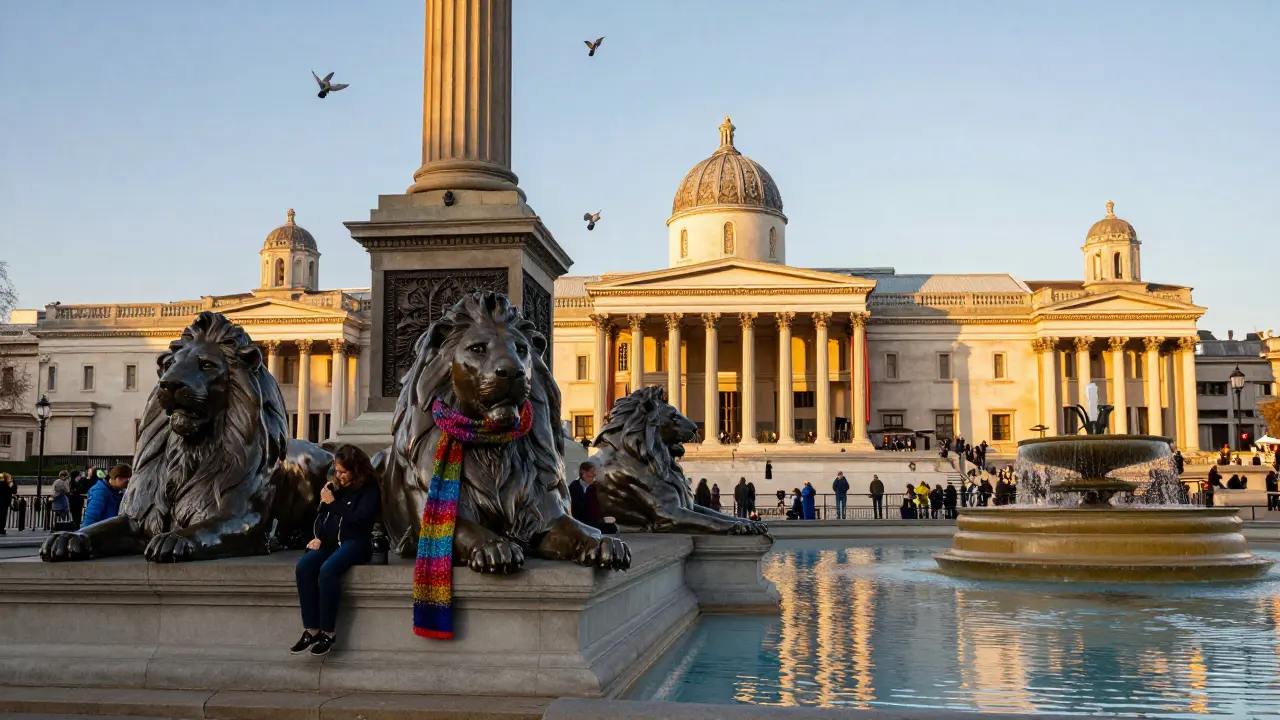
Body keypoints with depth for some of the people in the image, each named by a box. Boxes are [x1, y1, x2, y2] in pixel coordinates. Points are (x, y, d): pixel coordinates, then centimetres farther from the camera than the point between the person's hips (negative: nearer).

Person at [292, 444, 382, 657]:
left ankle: (328, 631, -23)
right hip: (330, 541, 6)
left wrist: (333, 503, -11)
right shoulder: (335, 486, 16)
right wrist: (318, 537, 2)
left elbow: (360, 518, -17)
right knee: (303, 567, -23)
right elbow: (322, 516, 21)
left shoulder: (369, 488, -4)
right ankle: (311, 629, -21)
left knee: (327, 571, -34)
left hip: (355, 542, -6)